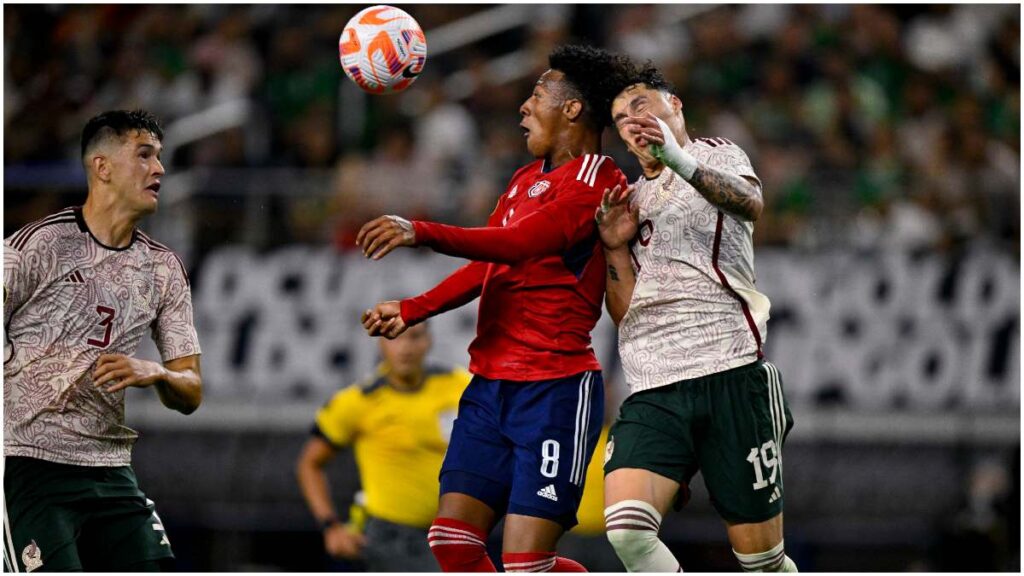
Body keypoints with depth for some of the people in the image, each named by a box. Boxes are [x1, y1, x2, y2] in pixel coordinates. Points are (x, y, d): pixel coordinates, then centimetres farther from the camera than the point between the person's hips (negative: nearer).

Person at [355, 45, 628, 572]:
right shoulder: (525, 179, 19)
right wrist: (411, 311, 22)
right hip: (489, 385, 9)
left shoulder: (597, 183, -11)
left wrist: (422, 233, -35)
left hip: (554, 390, -9)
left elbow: (520, 243, -26)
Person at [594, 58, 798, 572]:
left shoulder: (714, 155, 9)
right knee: (626, 527, -22)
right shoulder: (632, 200, 24)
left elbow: (750, 203, -17)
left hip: (730, 374, -4)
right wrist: (616, 248, 5)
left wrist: (679, 161, -33)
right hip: (652, 391, 4)